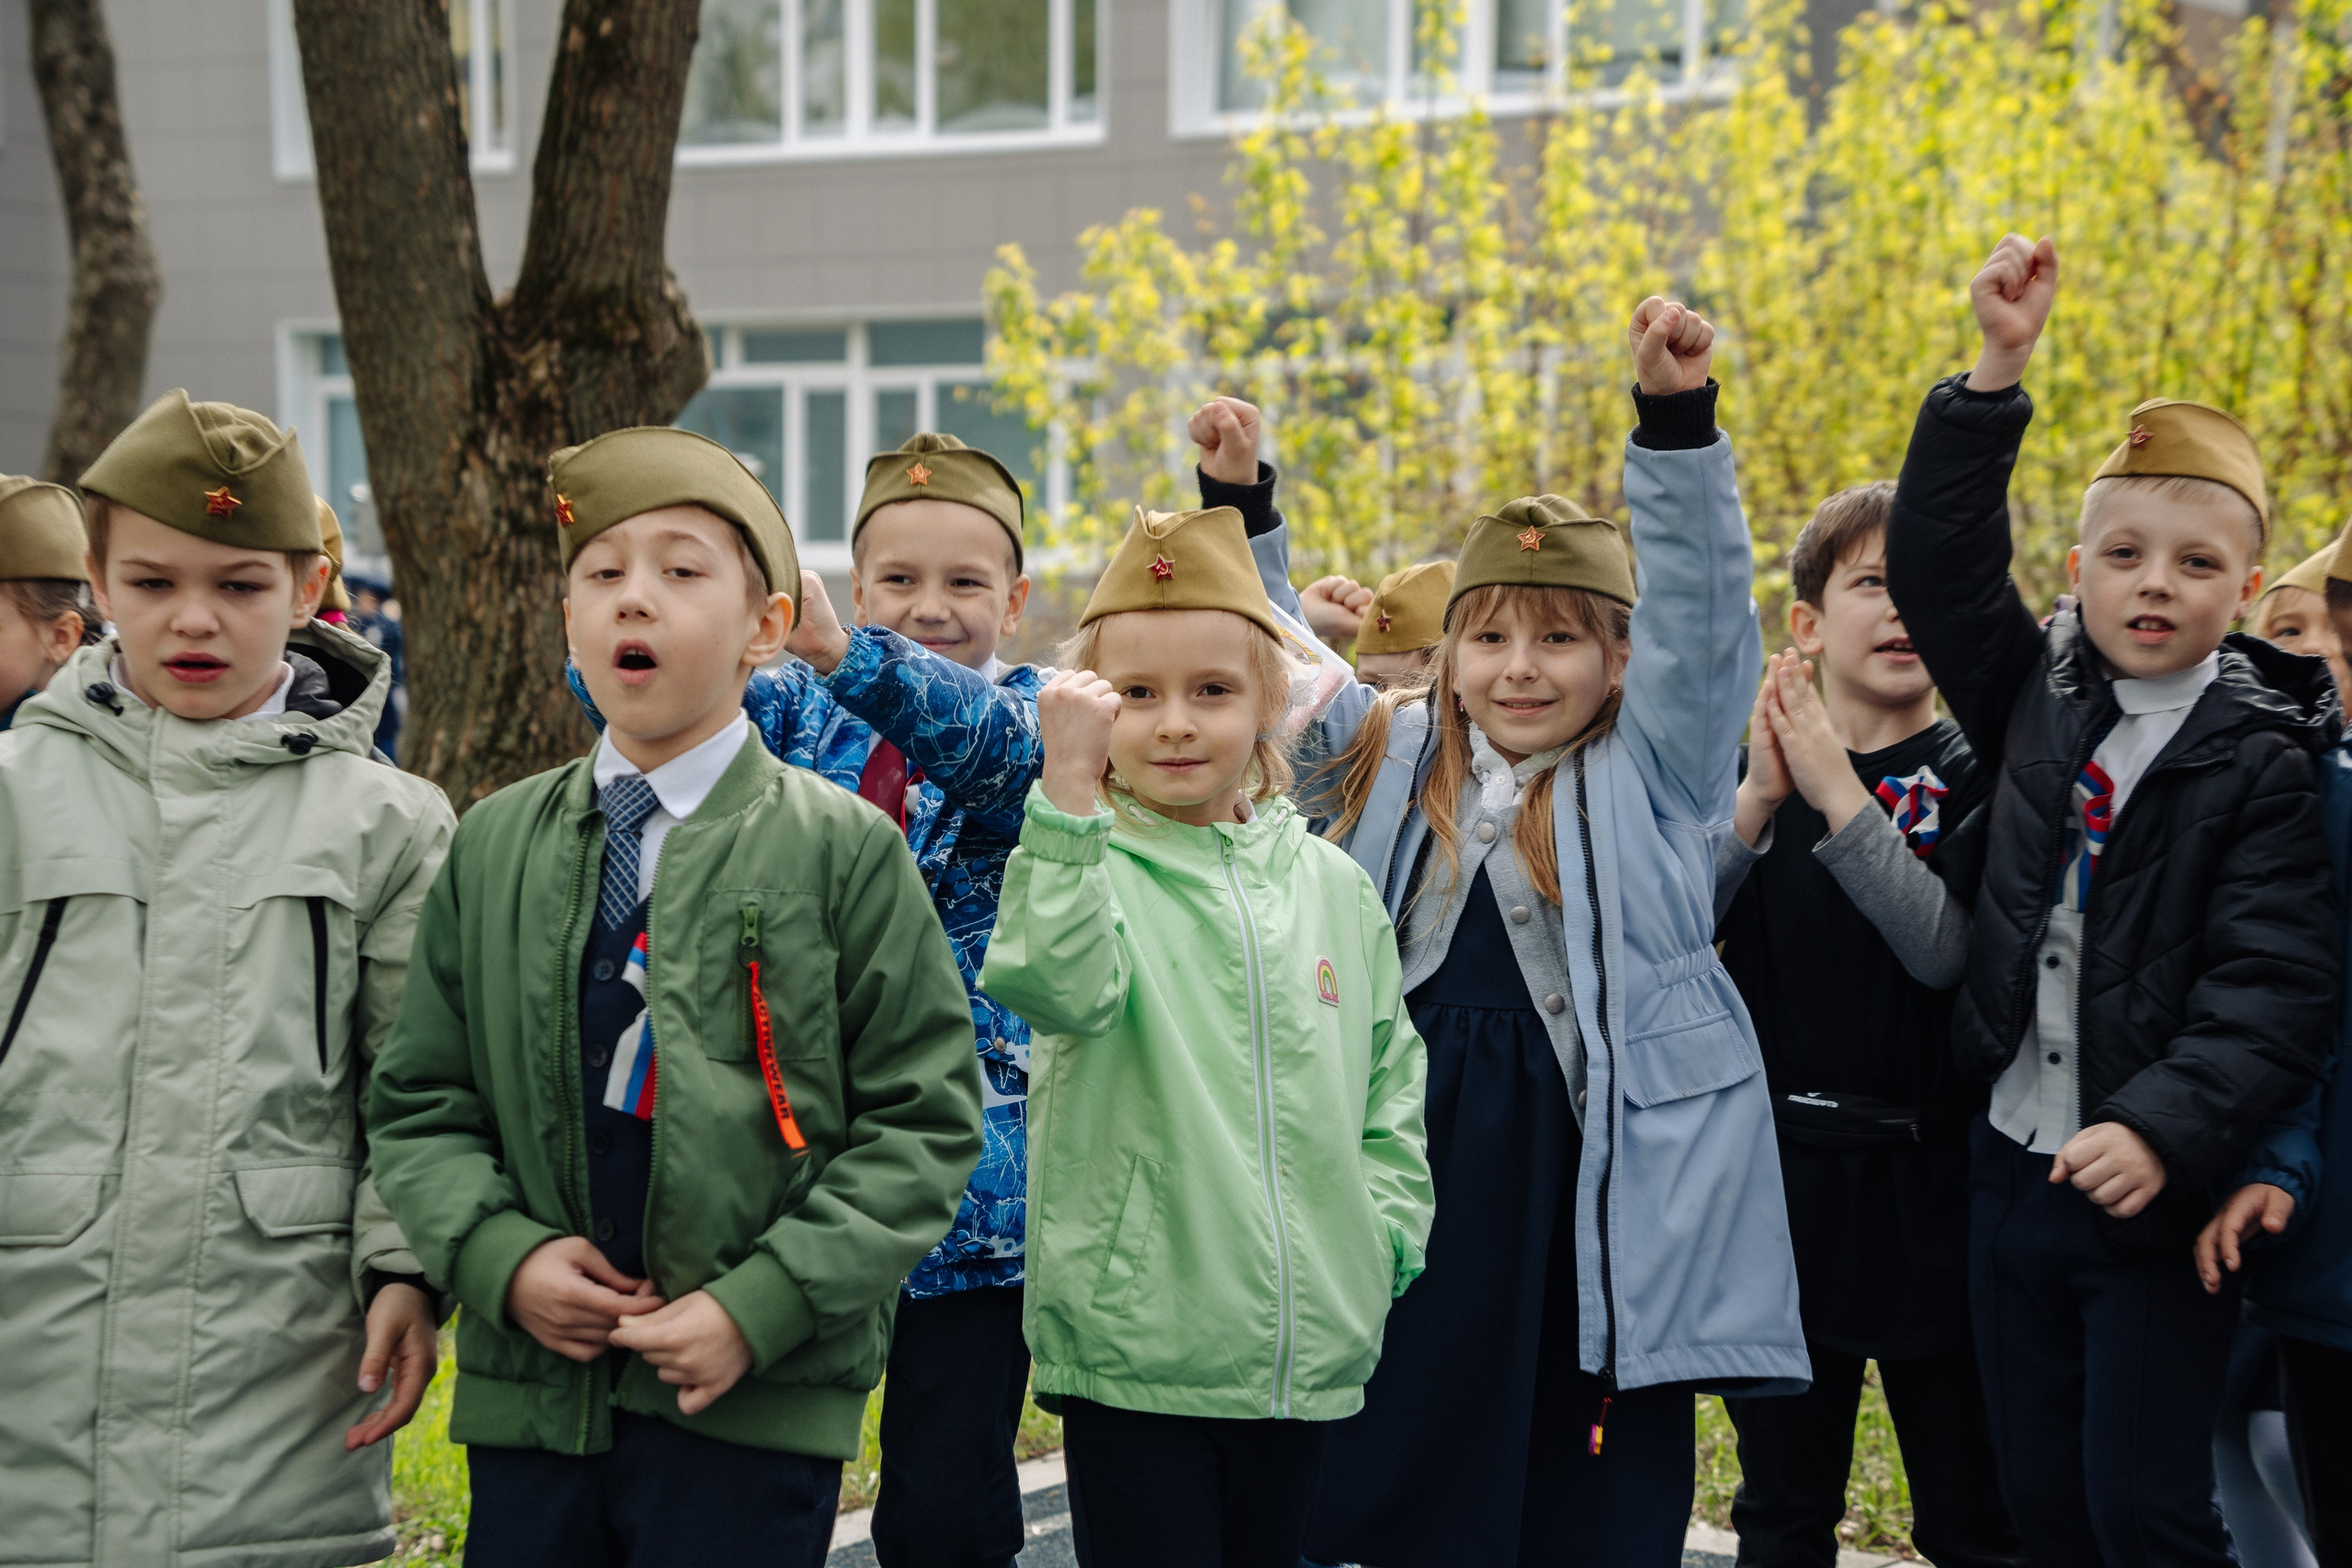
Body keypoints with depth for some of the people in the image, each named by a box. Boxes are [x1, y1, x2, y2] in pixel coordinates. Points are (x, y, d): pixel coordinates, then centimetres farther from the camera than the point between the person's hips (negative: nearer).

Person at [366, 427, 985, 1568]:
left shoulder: (843, 849, -3)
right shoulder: (494, 847, 9)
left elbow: (926, 1121, -4)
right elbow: (420, 1101, 12)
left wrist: (760, 1307, -13)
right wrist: (502, 1258, -6)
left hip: (754, 1398, -3)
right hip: (528, 1387, 3)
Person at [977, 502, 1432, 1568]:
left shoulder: (1332, 884, 9)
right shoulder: (1084, 863, -6)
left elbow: (1390, 1074, 17)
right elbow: (1057, 985, -28)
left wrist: (1389, 1230, 7)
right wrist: (1069, 790, -35)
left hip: (1310, 1348, 5)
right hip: (1134, 1348, -4)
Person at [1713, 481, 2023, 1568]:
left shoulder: (1976, 779, -1)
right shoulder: (1750, 768, 6)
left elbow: (1944, 949, -17)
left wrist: (1838, 796, -21)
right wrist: (1756, 802, -17)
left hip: (1932, 1179, -2)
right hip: (1780, 1169, 2)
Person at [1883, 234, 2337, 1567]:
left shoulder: (2264, 760, -9)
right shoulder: (2039, 698, 5)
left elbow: (2273, 988, -16)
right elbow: (1941, 561, -1)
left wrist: (2167, 1131, -28)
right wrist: (1998, 372, -9)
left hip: (2158, 1184, -5)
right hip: (2015, 1166, 5)